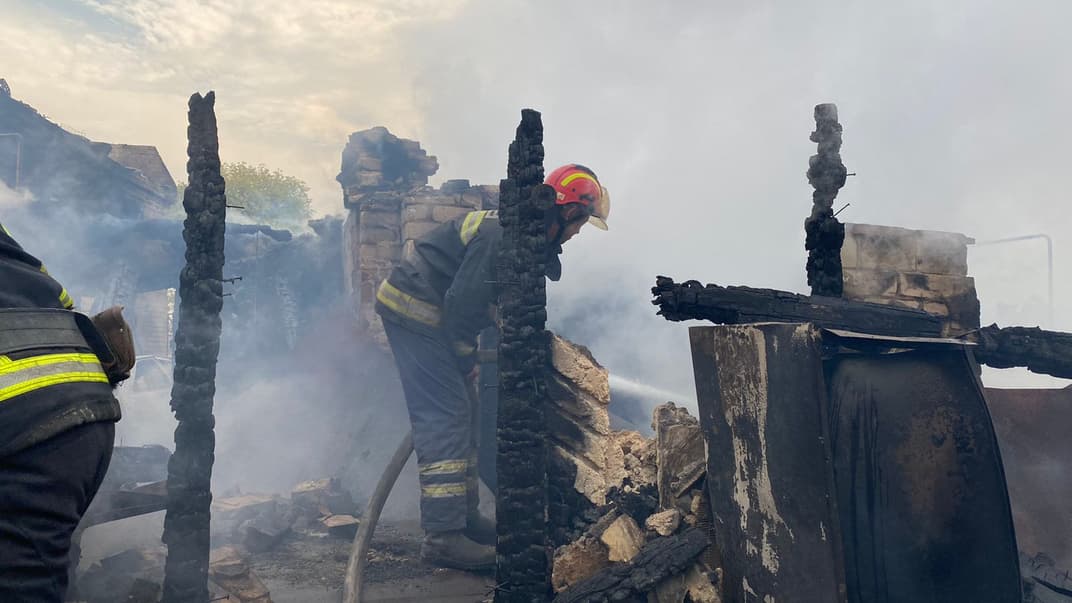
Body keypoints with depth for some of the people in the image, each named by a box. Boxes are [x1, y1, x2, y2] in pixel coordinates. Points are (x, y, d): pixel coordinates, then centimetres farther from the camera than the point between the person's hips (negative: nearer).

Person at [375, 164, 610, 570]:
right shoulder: (502, 235, -23)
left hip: (434, 315, 11)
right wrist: (466, 360, -13)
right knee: (444, 417, -14)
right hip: (414, 310, -11)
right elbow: (462, 302, -25)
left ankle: (464, 517, 22)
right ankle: (442, 536, -12)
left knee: (463, 414, 12)